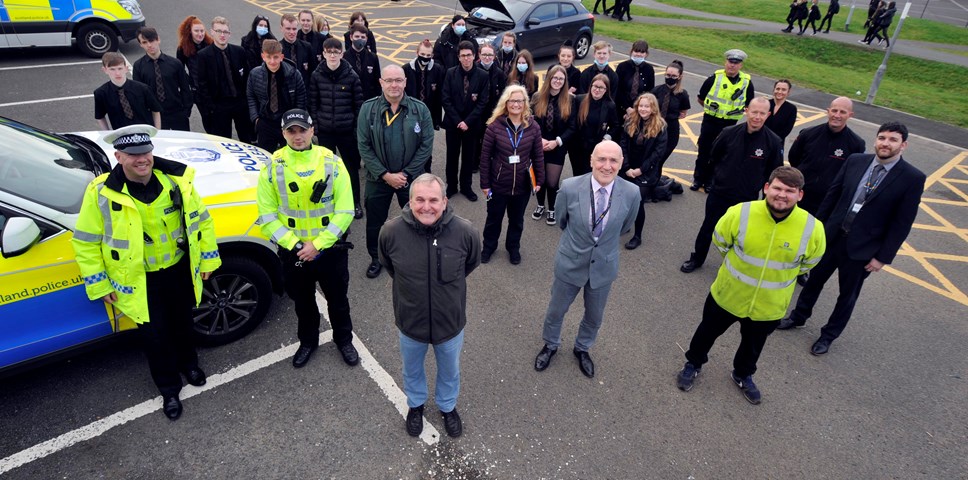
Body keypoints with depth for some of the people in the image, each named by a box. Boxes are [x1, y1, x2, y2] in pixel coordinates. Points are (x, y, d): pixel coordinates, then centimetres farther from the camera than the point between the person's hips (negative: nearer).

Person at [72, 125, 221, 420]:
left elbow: (201, 219, 1)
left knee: (183, 323, 23)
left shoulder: (176, 179, -11)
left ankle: (188, 363, 53)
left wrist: (207, 259, 4)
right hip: (140, 281, -2)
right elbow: (85, 242, -8)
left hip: (181, 270, 2)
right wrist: (99, 286, -6)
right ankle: (169, 390, 32)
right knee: (154, 336, 9)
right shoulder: (102, 193, -17)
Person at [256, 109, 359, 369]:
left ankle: (343, 339, 41)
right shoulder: (273, 167, -7)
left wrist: (317, 244, -17)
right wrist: (294, 244, -16)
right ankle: (308, 341, 45)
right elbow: (267, 215, -6)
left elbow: (344, 211, -12)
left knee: (337, 299, 16)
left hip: (330, 248, -1)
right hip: (293, 251, 1)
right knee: (302, 301, 21)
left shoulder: (332, 162, -10)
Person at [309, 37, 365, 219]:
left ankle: (355, 203, 23)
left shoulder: (351, 76, -6)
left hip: (346, 130, -1)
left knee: (351, 167, 8)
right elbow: (313, 103, 4)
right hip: (325, 131, 1)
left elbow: (359, 104, -2)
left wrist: (358, 127, -3)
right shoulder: (317, 75, -2)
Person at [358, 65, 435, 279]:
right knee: (375, 221, 15)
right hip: (378, 178, 1)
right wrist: (385, 175, -14)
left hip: (411, 178, 0)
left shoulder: (420, 109, -8)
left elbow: (426, 145, -8)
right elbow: (364, 146, -9)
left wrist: (405, 173, -13)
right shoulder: (368, 108, -8)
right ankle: (376, 258, 38)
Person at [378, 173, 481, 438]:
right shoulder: (391, 231, -24)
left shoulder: (465, 232, -26)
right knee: (411, 370, 28)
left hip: (450, 321, 0)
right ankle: (416, 404, 60)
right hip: (410, 321, 1)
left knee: (449, 371, 27)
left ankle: (448, 406, 58)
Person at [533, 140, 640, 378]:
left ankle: (582, 348, 52)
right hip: (570, 263, -1)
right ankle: (551, 345, 50)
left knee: (594, 316, 22)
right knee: (556, 311, 20)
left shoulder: (631, 193, -19)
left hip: (604, 266, 1)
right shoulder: (570, 187, -22)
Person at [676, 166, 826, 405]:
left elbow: (808, 262, 1)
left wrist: (779, 273, 10)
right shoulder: (740, 213, -23)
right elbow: (720, 242, -2)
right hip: (727, 294, -1)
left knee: (753, 345, 26)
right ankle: (693, 363, 50)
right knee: (708, 331, 22)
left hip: (769, 305, 1)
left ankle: (743, 375, 55)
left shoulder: (813, 228, -21)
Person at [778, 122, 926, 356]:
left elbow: (902, 223, -10)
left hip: (861, 249, -3)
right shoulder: (855, 161, -4)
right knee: (814, 279, 18)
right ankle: (799, 316, 41)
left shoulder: (912, 178, -13)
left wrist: (883, 257, -10)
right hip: (831, 236, 3)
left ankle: (829, 335, 33)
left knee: (847, 295, 14)